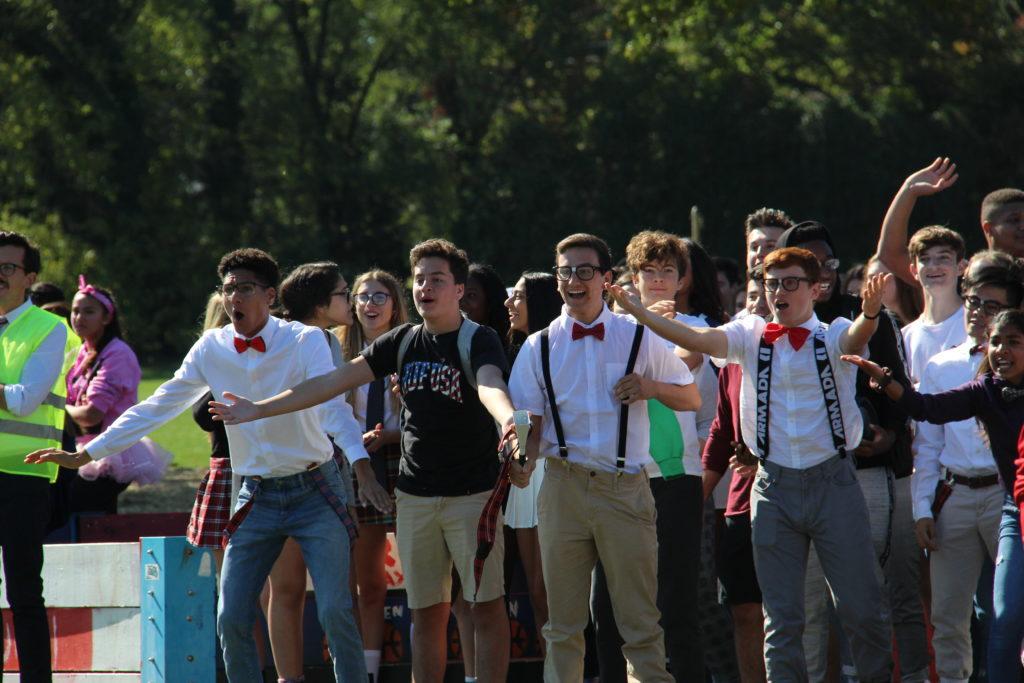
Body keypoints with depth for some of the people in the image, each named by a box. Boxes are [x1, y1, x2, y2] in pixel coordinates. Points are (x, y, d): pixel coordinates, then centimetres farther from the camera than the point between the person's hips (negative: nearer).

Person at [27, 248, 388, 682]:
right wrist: (84, 455, 2)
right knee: (231, 620, -1)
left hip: (314, 491, -4)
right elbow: (157, 408, 4)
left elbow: (333, 405, -25)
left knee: (334, 611, -13)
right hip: (257, 496, 4)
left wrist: (365, 473, -40)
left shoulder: (305, 342, -12)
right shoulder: (211, 349, 0)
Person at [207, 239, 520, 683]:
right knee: (426, 612, 6)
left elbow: (490, 386, -30)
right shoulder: (403, 342, 9)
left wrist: (507, 420, -54)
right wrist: (260, 410, 8)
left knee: (487, 606, -6)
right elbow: (335, 382, 10)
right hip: (415, 494, 5)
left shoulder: (479, 341, -8)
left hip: (472, 492, -5)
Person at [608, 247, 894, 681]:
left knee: (862, 608, 2)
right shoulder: (752, 337, 4)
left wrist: (869, 315, -47)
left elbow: (857, 337, -23)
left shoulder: (832, 337, -1)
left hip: (832, 481, -2)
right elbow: (698, 340, -9)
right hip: (774, 485, 2)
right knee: (781, 616, 6)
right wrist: (641, 315, -23)